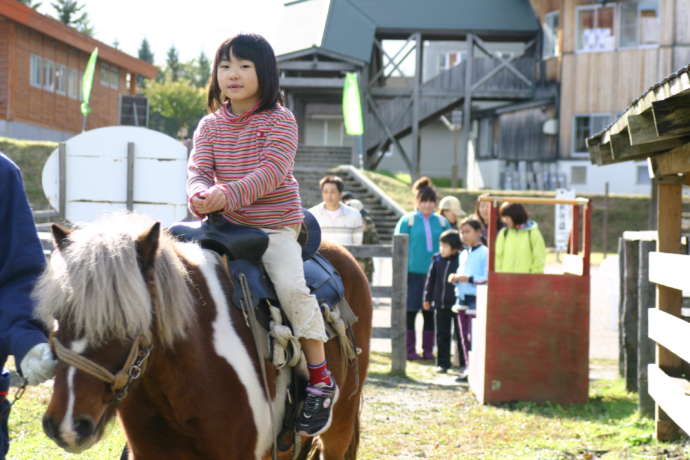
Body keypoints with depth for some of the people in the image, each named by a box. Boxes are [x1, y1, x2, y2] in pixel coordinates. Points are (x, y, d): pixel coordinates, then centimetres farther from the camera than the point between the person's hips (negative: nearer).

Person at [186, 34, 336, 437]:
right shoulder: (210, 126, 9)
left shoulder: (279, 120, -5)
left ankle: (320, 378, -15)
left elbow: (271, 172, -18)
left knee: (290, 285, -26)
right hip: (225, 226, 5)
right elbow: (198, 169, -2)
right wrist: (200, 195, -26)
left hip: (276, 226, -5)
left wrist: (230, 195, -33)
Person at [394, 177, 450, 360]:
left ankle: (428, 350, 14)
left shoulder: (442, 222, 9)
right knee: (410, 311, 1)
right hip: (413, 273, -3)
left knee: (430, 313, 6)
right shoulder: (407, 221, 1)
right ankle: (409, 350, 8)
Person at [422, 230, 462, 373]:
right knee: (442, 335, 10)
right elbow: (431, 279, 12)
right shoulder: (437, 259, 5)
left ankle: (464, 363, 11)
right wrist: (427, 298, 12)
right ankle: (443, 363, 17)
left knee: (460, 334, 3)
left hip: (457, 303, -5)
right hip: (440, 304, 5)